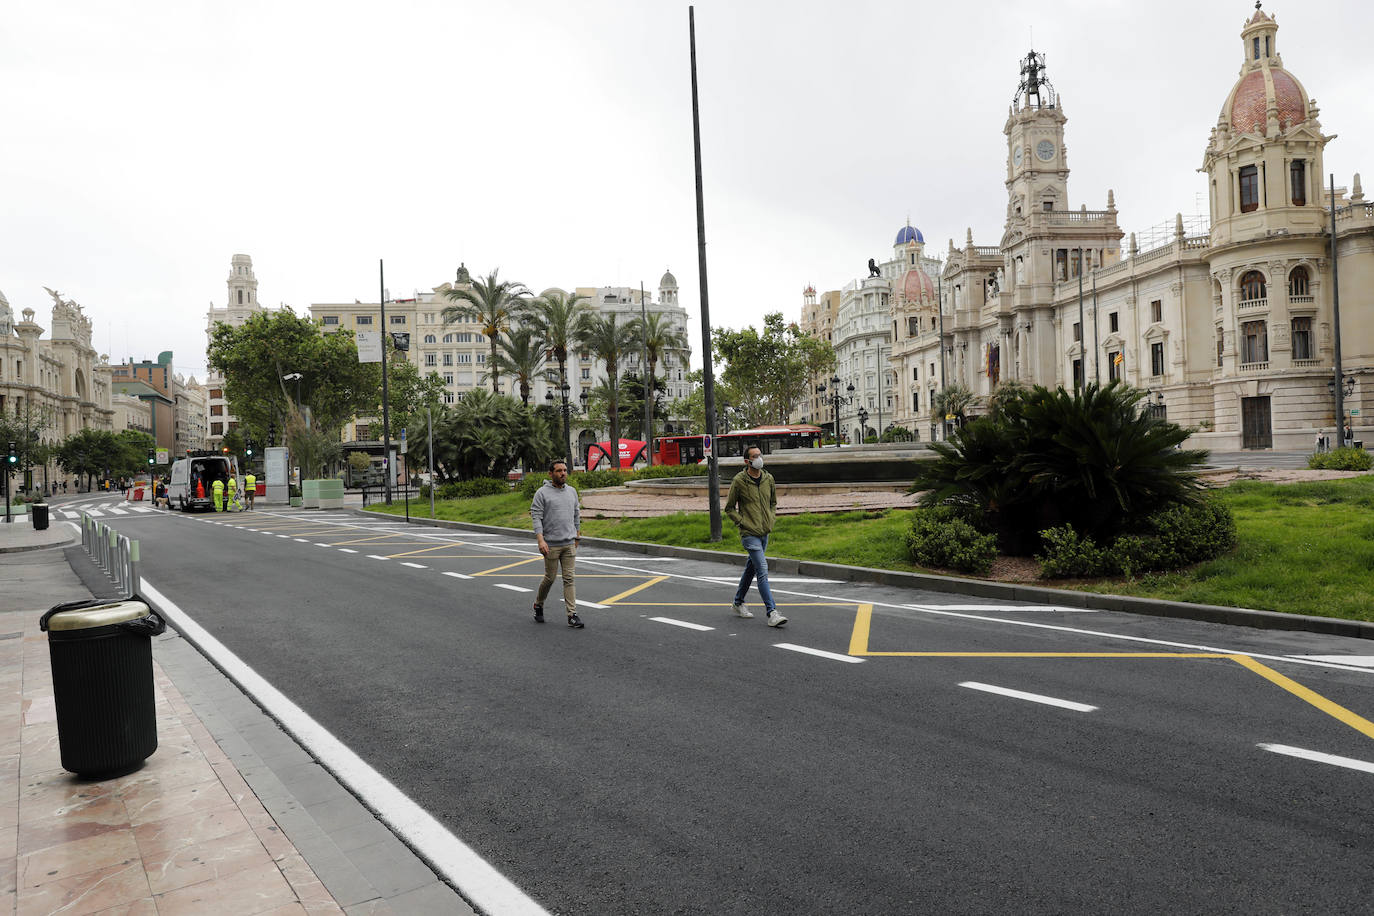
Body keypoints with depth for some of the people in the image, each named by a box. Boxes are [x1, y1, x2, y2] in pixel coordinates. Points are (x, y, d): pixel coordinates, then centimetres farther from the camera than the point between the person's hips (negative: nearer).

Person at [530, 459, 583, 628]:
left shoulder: (572, 491, 11)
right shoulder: (542, 493, -6)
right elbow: (536, 517, -11)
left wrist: (577, 537, 19)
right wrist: (540, 540, -20)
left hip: (569, 544, 4)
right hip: (551, 544, -4)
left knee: (570, 578, 1)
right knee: (549, 578, 4)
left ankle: (572, 615, 0)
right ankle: (538, 605, 29)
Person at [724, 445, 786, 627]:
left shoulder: (769, 479, 6)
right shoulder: (739, 481, -10)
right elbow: (729, 508, -2)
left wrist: (771, 520, 7)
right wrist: (742, 523, -11)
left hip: (765, 533, 6)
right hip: (749, 534, -6)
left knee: (751, 569, 18)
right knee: (762, 571, -13)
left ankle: (738, 603, 35)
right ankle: (772, 613, -15)